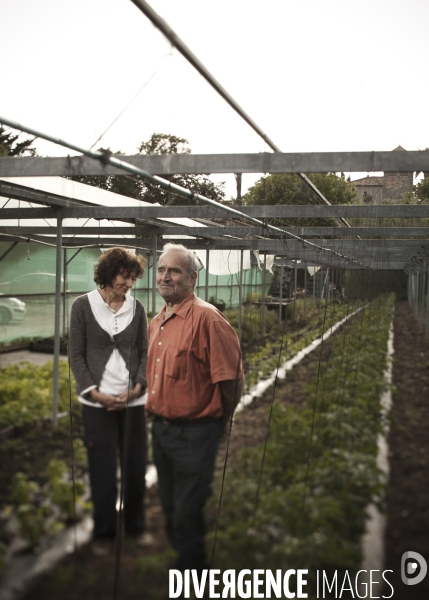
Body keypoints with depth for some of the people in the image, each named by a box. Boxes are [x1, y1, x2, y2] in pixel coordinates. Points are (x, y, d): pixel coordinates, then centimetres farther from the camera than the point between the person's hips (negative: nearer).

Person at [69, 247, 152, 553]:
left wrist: (137, 387, -9)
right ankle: (104, 531, 27)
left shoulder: (137, 307, 2)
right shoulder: (83, 305, -4)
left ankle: (136, 525, 30)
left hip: (133, 401, 2)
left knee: (136, 465, 10)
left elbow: (144, 352, 4)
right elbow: (76, 355, -2)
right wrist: (94, 392, -11)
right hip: (98, 401, -2)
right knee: (102, 469, 7)